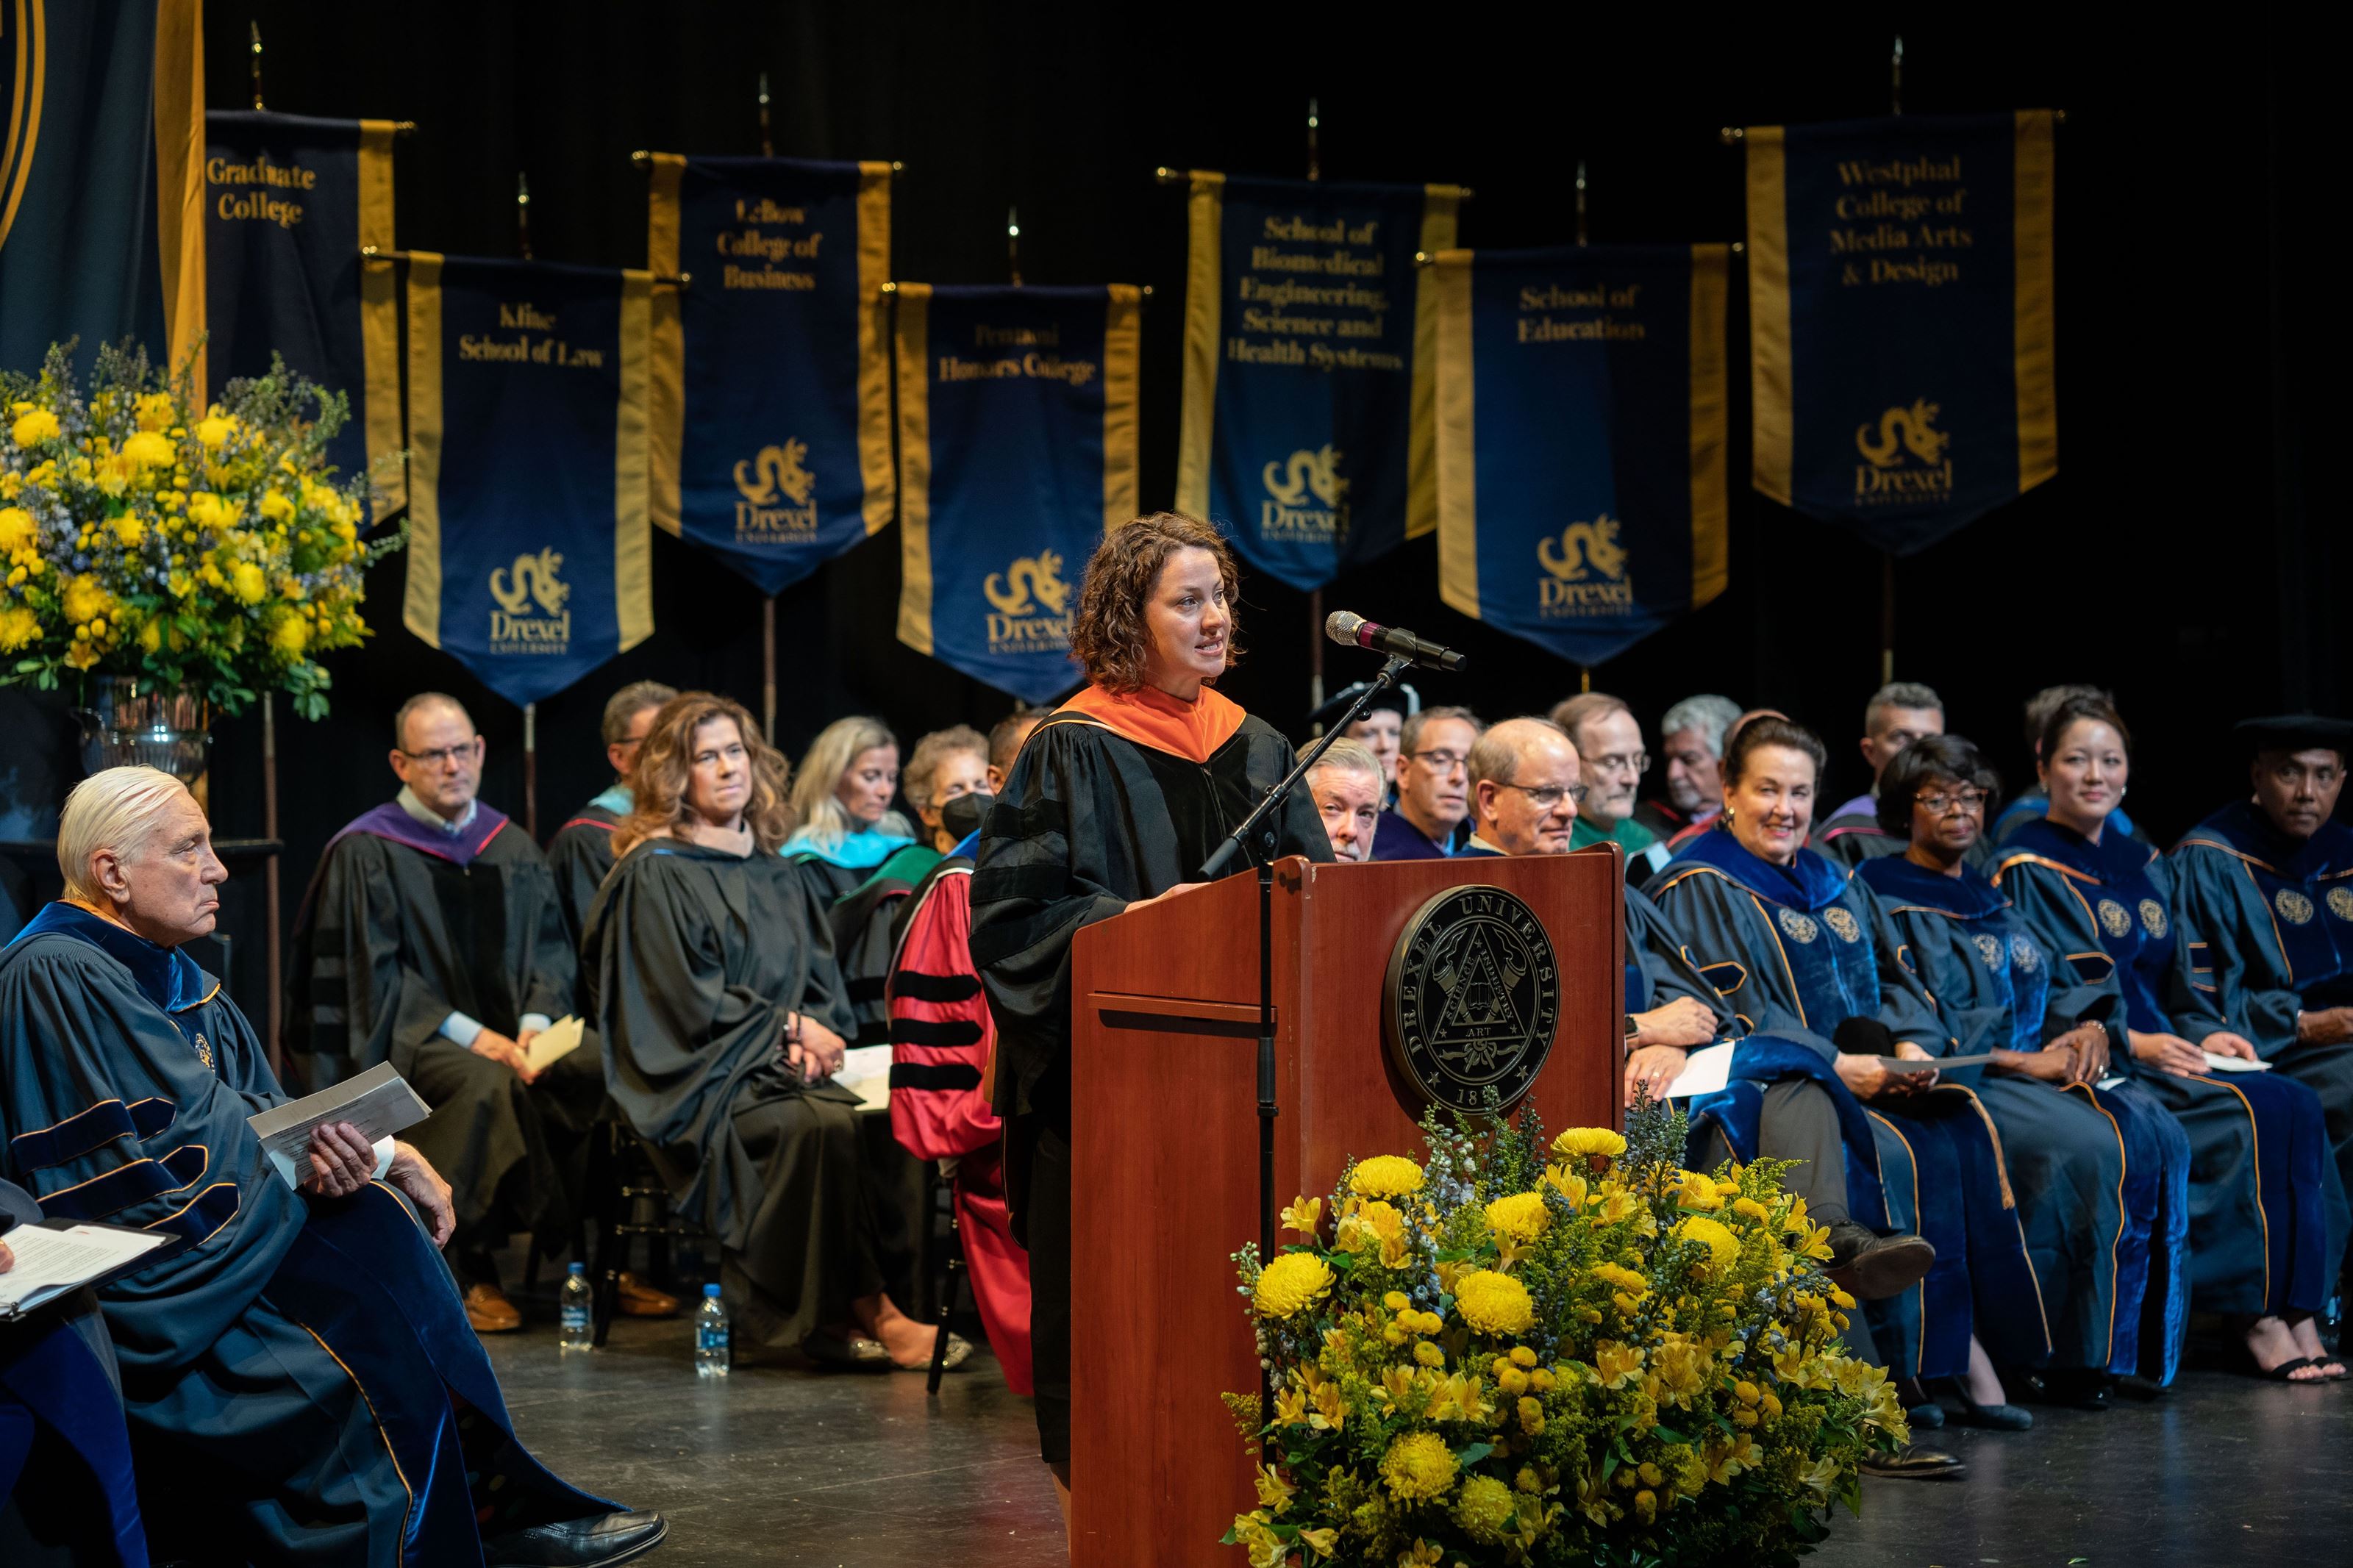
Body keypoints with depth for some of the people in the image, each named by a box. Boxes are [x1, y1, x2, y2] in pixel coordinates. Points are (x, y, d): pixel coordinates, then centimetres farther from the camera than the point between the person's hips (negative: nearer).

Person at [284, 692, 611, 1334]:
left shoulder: (512, 848, 14)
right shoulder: (366, 854, -3)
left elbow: (550, 949, 12)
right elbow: (375, 978, -8)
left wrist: (535, 1024, -10)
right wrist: (471, 1035, -18)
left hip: (510, 1032, 5)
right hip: (409, 1039, -5)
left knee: (604, 1066, -24)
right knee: (490, 1085, -37)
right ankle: (471, 1273, -25)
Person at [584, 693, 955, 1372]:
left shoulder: (778, 876, 20)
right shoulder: (653, 875, 0)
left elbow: (824, 985, 17)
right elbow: (689, 1003, -7)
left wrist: (814, 1037, -5)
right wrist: (788, 1026, -10)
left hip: (784, 1068, 6)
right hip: (699, 1081, -5)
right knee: (827, 1126, -33)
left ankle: (840, 1314, -27)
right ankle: (864, 1309, -26)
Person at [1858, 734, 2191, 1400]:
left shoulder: (1990, 898, 22)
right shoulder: (1882, 898, -1)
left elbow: (2047, 993, 22)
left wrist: (2085, 1031, -3)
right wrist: (2021, 1060, -16)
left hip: (2039, 1067, 7)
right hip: (1957, 1083, -7)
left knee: (2157, 1138, -19)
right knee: (2085, 1146, -32)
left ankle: (2140, 1345, -18)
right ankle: (2069, 1350, -25)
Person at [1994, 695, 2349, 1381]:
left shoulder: (2145, 867, 20)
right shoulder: (2026, 872, -2)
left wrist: (2204, 1034, 0)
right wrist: (2130, 1041, -19)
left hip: (2162, 1050, 7)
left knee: (2297, 1106, -19)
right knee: (2248, 1114, -27)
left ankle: (2294, 1311, -24)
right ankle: (2257, 1315, -23)